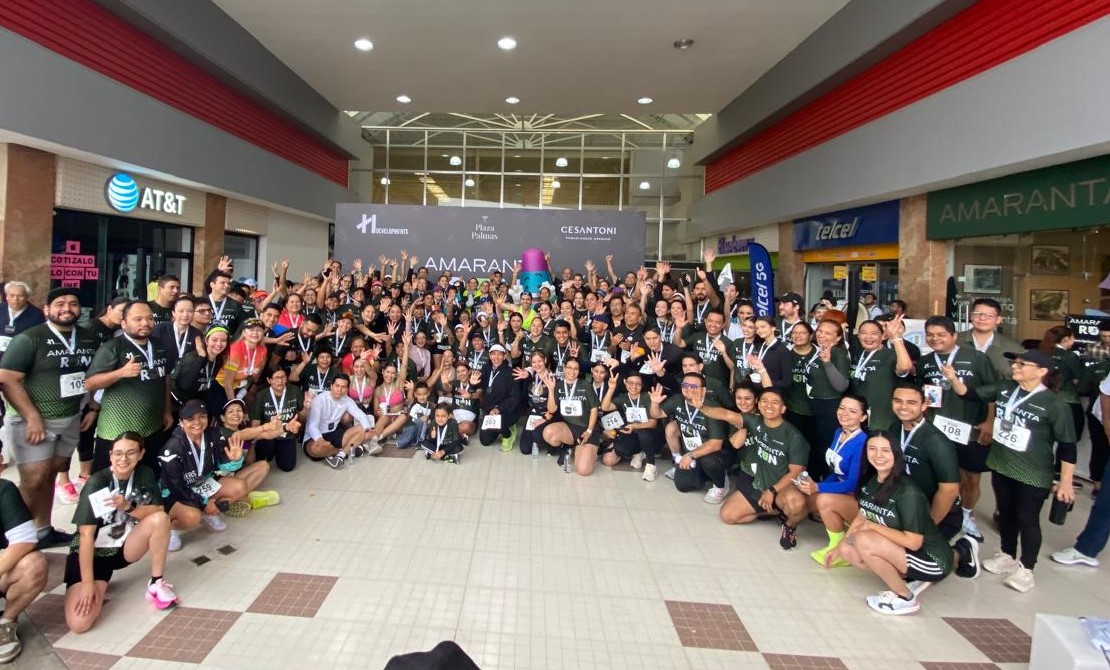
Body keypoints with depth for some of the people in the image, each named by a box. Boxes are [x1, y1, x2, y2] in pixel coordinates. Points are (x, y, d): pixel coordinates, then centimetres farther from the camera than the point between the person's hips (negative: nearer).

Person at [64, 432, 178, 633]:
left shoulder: (145, 474, -6)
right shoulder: (97, 483, -19)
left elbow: (158, 511, -9)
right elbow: (86, 536, -21)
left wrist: (128, 507, -27)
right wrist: (88, 583, -24)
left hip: (125, 547, 3)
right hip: (92, 554, -3)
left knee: (160, 519, -27)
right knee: (78, 623, -22)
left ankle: (156, 584, -10)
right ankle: (101, 583, 12)